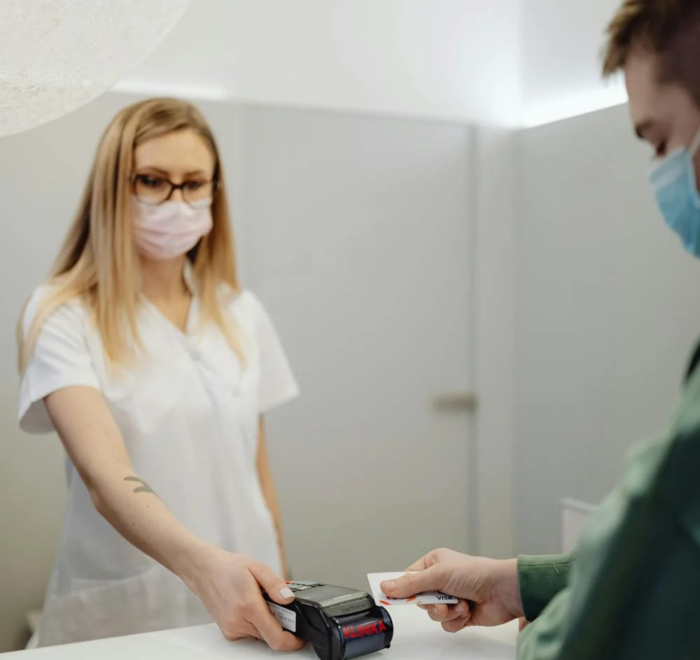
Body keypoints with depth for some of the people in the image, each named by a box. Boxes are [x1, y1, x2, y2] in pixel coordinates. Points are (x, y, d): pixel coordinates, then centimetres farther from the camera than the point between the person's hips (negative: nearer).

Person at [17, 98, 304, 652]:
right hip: (120, 614, -3)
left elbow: (257, 468, 9)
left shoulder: (242, 315, 6)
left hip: (245, 606, 4)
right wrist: (205, 564, -39)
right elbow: (105, 477, -24)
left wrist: (280, 592, 6)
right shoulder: (63, 316, -10)